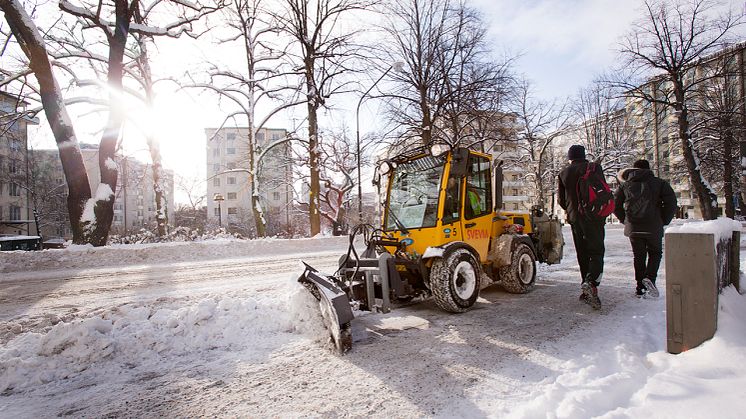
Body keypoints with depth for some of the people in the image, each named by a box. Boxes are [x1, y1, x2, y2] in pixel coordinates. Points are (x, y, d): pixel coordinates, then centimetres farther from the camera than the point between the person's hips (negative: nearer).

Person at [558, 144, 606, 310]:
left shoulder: (564, 173, 7)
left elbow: (561, 198, 9)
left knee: (582, 254, 10)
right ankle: (591, 282, -25)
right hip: (593, 217, -3)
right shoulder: (594, 168, -1)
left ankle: (587, 290, 12)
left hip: (574, 218, 3)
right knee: (597, 252, -2)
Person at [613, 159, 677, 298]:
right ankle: (649, 277, -8)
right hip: (654, 228, -2)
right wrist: (664, 221, 4)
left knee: (638, 256, 12)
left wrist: (625, 219, 13)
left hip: (633, 228, 2)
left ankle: (640, 288, 12)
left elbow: (615, 204, 5)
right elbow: (671, 202, -6)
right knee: (655, 253, 16)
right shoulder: (659, 183, 3)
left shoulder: (625, 184, 8)